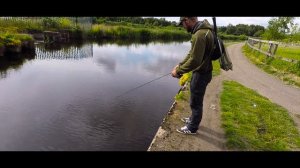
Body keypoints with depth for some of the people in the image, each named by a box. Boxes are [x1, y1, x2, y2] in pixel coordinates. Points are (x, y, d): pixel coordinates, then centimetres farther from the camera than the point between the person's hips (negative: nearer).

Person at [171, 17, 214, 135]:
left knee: (195, 102, 7)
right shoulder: (202, 30, 7)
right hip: (202, 71, 10)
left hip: (201, 74, -10)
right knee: (196, 100, 24)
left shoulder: (199, 35, -27)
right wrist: (180, 65, 5)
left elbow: (194, 60, -29)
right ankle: (193, 119, 45)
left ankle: (192, 128, 27)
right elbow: (192, 53, 11)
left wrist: (178, 71, -18)